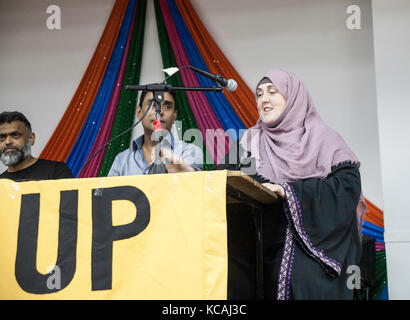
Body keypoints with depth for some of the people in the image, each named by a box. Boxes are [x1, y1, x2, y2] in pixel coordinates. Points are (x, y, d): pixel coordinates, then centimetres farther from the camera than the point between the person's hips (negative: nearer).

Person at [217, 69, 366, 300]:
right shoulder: (251, 141, 15)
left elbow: (348, 183, -9)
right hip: (271, 251, 3)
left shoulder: (322, 138, 4)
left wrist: (288, 191, -14)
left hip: (317, 244, -2)